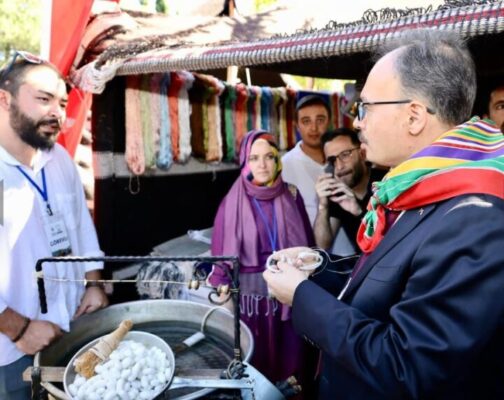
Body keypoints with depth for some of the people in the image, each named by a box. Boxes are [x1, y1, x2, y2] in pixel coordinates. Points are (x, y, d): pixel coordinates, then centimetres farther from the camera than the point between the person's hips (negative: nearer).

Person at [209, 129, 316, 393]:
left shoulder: (292, 196, 1)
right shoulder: (233, 203, -4)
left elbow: (306, 245, 6)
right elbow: (222, 255, -1)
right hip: (250, 293, -1)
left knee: (290, 359, 9)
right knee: (253, 362, 8)